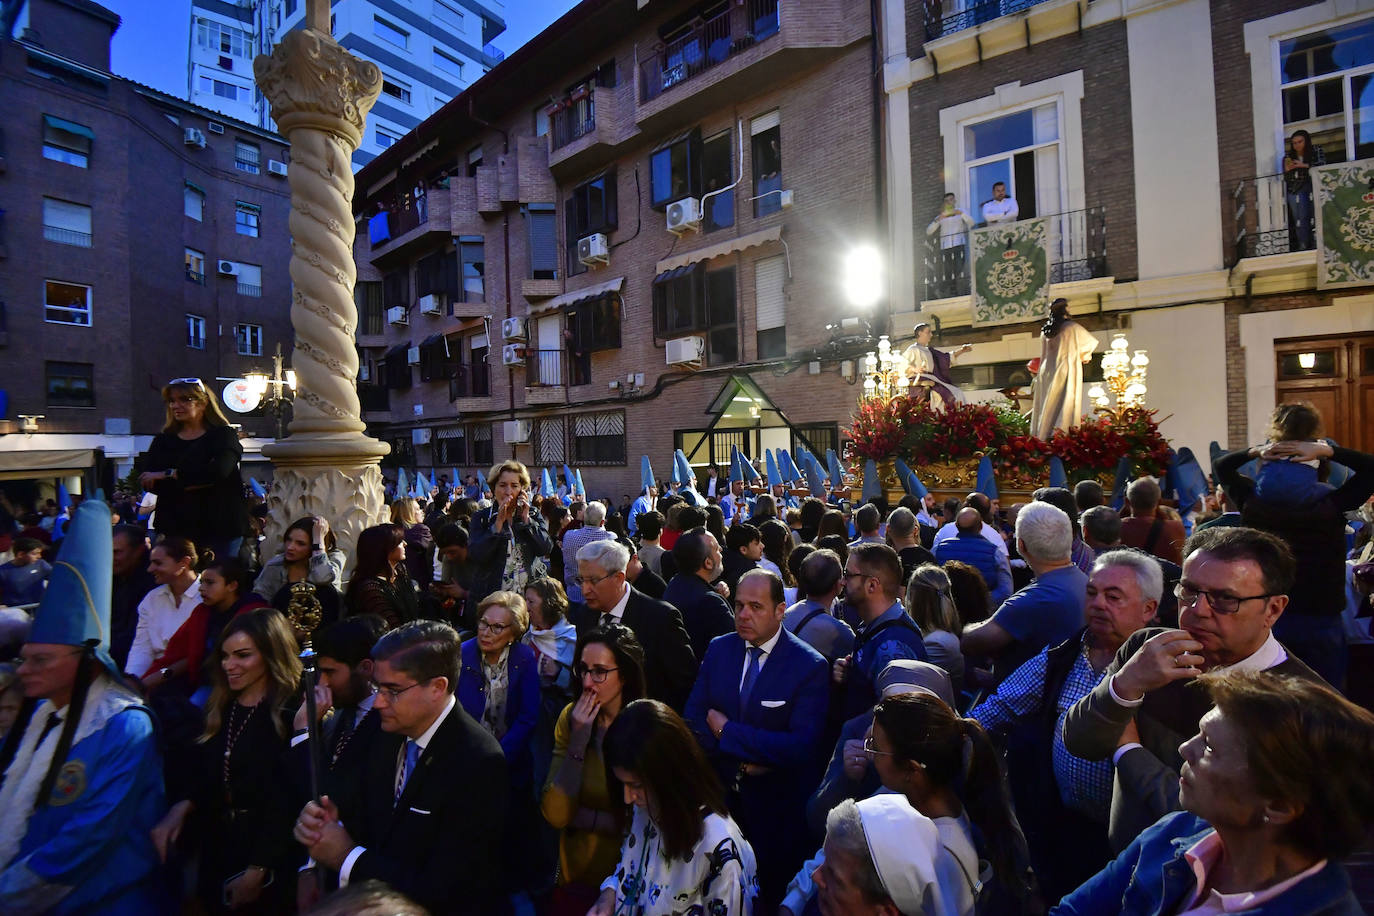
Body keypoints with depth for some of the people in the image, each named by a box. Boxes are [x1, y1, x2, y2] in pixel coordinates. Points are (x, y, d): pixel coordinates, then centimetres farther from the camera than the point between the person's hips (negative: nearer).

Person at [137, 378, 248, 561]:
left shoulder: (223, 435, 3)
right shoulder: (163, 440, 16)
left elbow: (218, 472, -17)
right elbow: (145, 481, 1)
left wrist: (168, 475, -10)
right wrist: (194, 484, -12)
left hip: (219, 527, -3)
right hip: (174, 527, 3)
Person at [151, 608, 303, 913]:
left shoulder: (289, 715, -17)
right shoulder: (220, 709, 5)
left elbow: (286, 800, -17)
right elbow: (199, 776, 8)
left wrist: (257, 871, -16)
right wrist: (180, 808, -11)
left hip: (266, 855, -6)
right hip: (216, 851, 6)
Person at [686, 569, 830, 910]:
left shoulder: (810, 666, -16)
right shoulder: (719, 649, -2)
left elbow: (801, 746, -24)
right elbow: (693, 719, -2)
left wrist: (727, 731, -21)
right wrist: (739, 763, -16)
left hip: (775, 805, -3)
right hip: (719, 794, 3)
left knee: (770, 895, 16)